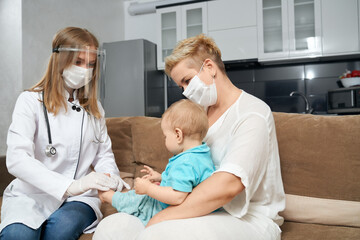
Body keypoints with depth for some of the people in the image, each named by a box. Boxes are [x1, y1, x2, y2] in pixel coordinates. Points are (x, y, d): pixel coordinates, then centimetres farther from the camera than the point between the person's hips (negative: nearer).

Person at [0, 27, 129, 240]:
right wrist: (70, 186, -31)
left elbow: (104, 154, 15)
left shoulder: (94, 108, 11)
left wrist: (110, 176, -9)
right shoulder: (31, 101, -5)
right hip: (31, 195, -3)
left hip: (78, 198, 3)